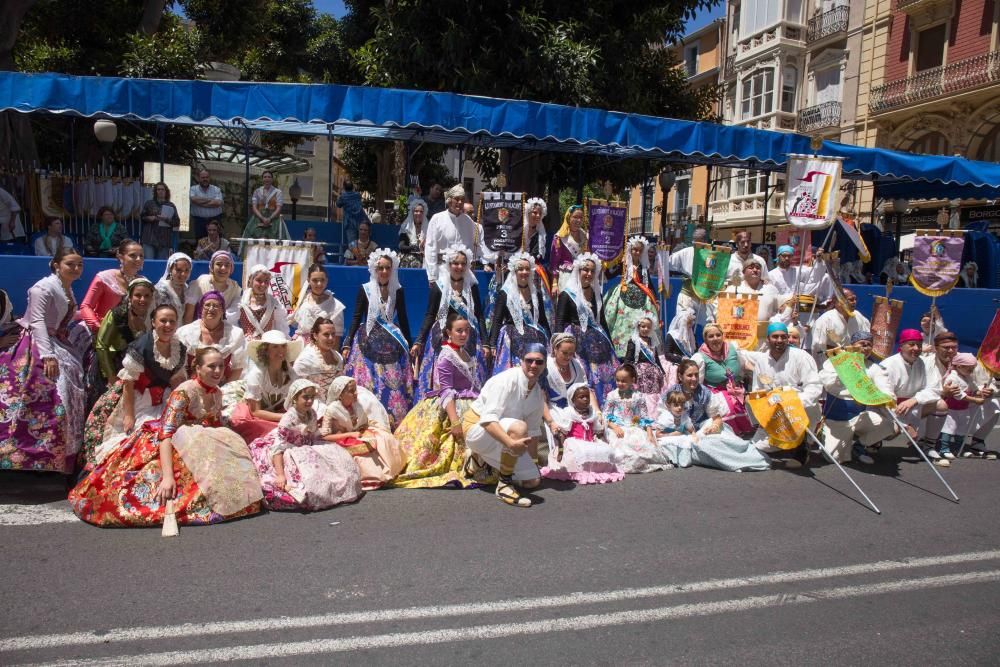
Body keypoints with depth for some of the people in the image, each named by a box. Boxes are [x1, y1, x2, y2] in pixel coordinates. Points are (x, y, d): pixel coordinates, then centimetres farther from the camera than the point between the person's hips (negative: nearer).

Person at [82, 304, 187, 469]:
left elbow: (177, 380, 8)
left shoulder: (180, 349, -2)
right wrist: (129, 415, -18)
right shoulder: (141, 345, -19)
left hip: (160, 402, 5)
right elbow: (129, 381, -17)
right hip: (133, 397, -5)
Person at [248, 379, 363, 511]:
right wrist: (280, 475, -36)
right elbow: (278, 447, -29)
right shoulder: (288, 418, -24)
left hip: (305, 450, 8)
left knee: (336, 455, -4)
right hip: (288, 453, -8)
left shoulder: (312, 413, -2)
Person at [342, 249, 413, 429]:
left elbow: (403, 319, 12)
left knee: (394, 385, -1)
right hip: (369, 343, -1)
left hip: (392, 345, 2)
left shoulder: (398, 291, 5)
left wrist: (408, 345, 14)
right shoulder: (365, 290, 0)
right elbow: (356, 318, 2)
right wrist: (347, 345, -4)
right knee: (367, 386, -4)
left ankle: (394, 423, 9)